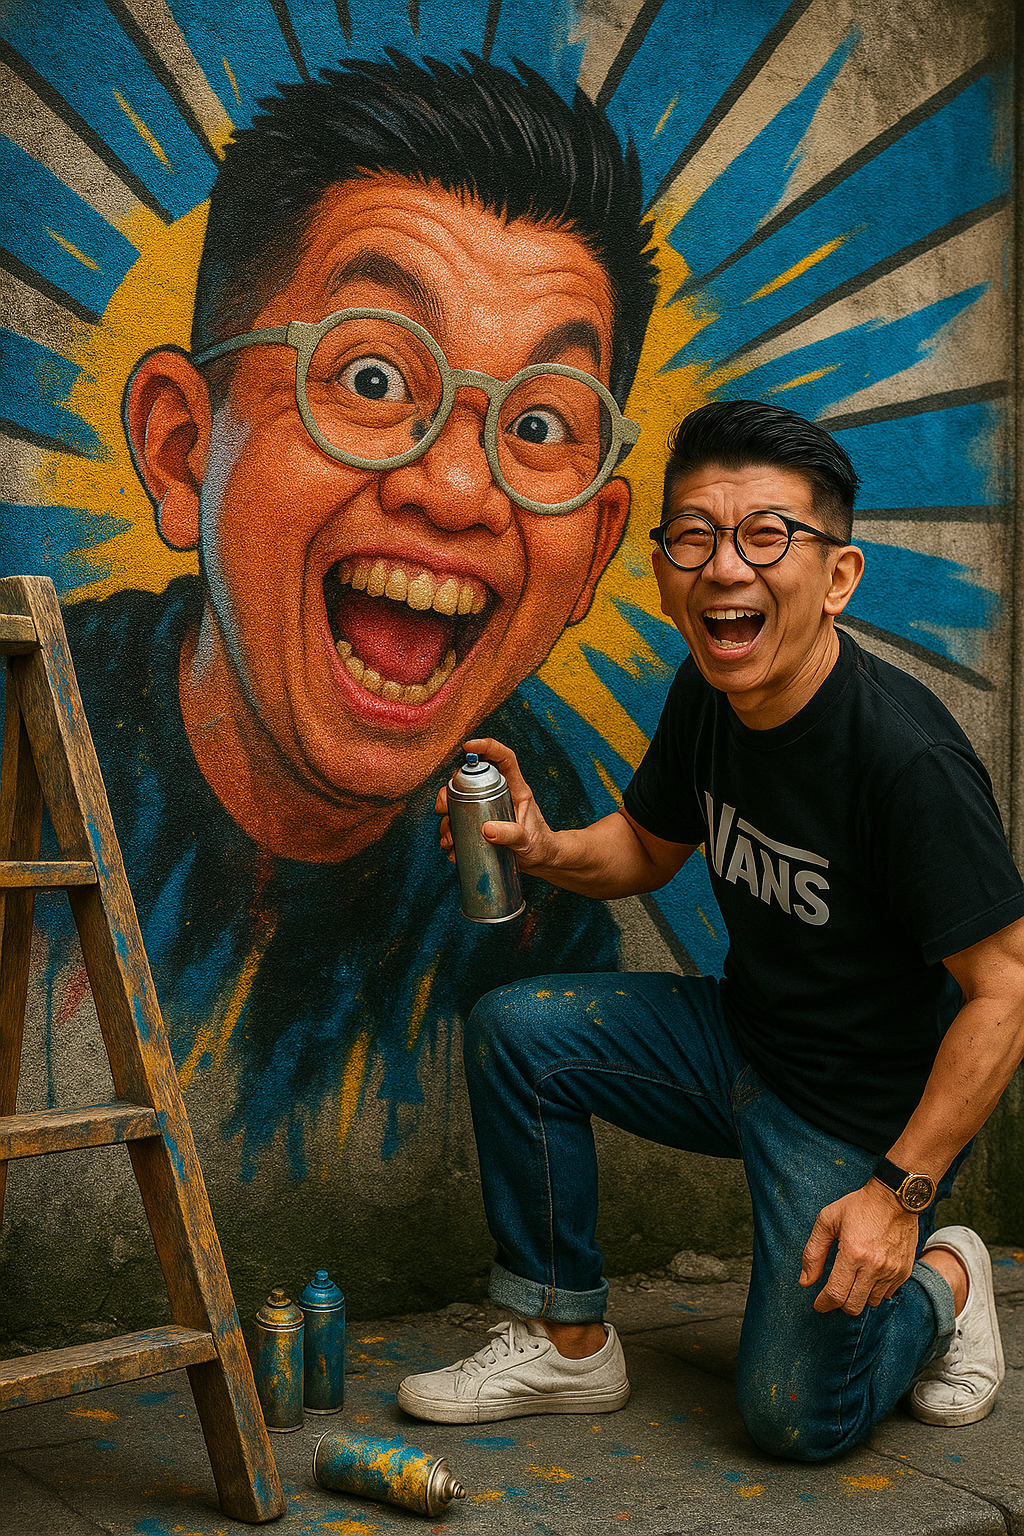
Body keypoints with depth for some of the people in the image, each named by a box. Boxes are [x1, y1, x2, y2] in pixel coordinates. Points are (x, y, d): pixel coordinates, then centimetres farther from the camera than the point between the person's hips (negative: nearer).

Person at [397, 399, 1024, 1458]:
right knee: (513, 1033, -9)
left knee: (796, 1422, -4)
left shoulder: (906, 756, -31)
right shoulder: (706, 695, -8)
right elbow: (649, 847, 10)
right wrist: (544, 850, -13)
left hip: (870, 1113, -6)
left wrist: (902, 1190, -25)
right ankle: (567, 1345, 7)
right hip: (741, 1041, 7)